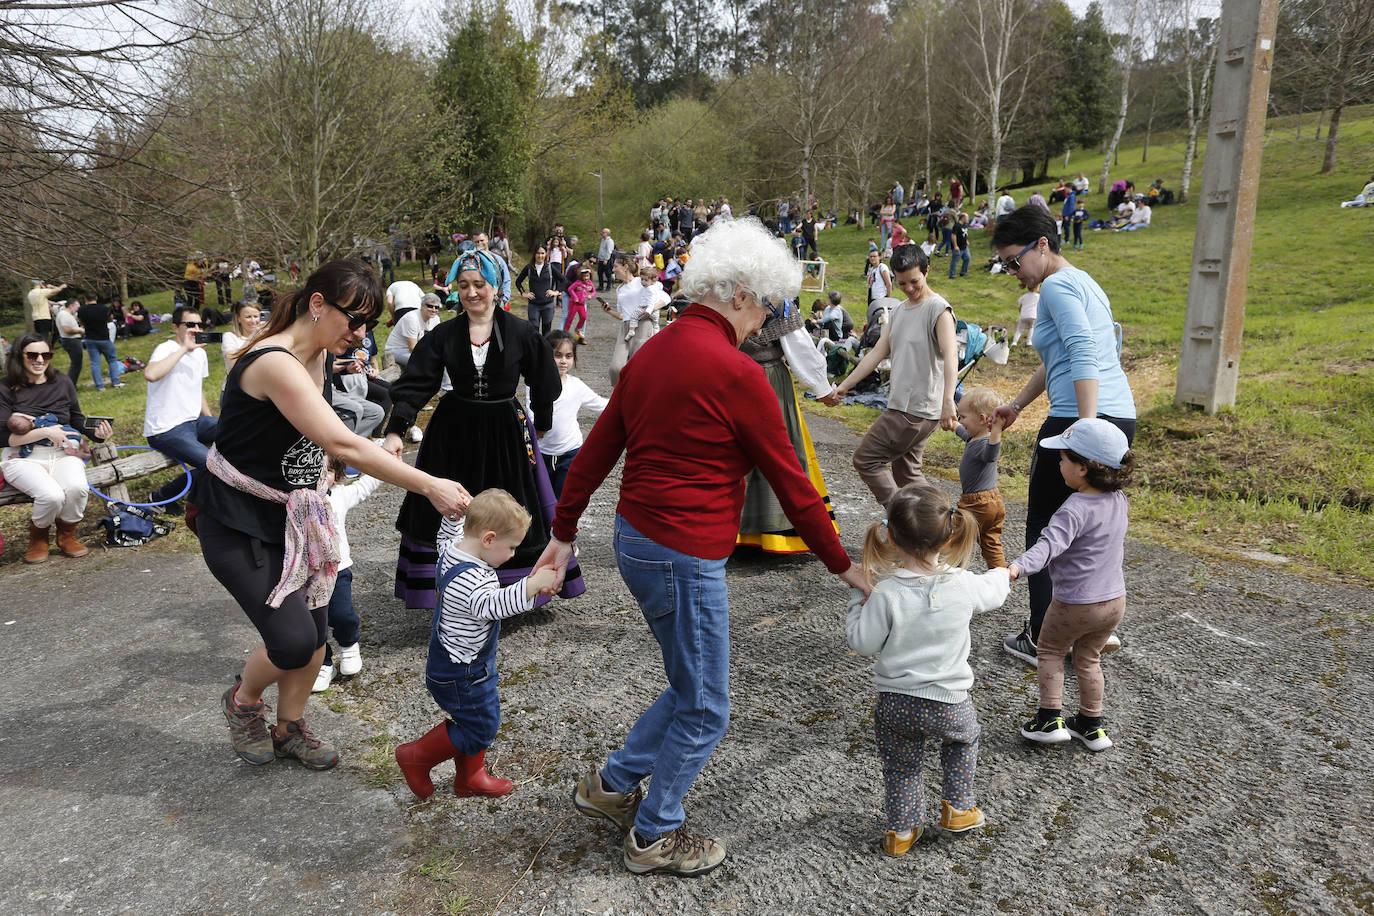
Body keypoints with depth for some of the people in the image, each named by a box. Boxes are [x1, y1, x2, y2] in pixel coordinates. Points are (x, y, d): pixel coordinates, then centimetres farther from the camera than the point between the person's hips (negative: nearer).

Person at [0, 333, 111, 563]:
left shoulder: (63, 384, 9)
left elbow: (78, 423, 18)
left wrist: (96, 433, -4)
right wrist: (45, 432, -18)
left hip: (62, 454, 3)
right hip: (23, 458, -3)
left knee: (77, 487, -32)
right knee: (52, 495, -33)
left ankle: (67, 535, 0)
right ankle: (38, 537, 3)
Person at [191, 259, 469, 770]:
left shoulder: (318, 355, 2)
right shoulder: (274, 363, -28)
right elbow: (343, 445, -36)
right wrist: (429, 487, -35)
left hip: (294, 513, 8)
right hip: (236, 522, -8)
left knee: (314, 630, 7)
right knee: (294, 640, -15)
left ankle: (290, 728, 32)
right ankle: (242, 703, 19)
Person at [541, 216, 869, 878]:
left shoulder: (654, 352, 8)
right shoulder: (735, 372, -17)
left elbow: (596, 450, 12)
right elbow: (791, 483, -11)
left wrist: (563, 535, 20)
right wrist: (842, 566, 1)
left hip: (636, 540, 9)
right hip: (685, 559, -9)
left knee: (692, 689, 23)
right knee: (704, 710, 10)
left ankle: (612, 786, 36)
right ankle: (655, 836, 28)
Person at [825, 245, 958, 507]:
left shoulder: (938, 309, -11)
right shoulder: (898, 312, 15)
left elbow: (950, 357, -25)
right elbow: (877, 353, 17)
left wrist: (948, 402, -39)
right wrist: (843, 386, 12)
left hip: (918, 410, -9)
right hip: (902, 407, 9)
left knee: (865, 459, -6)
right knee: (906, 474, 12)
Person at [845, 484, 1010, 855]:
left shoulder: (886, 595, -21)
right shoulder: (964, 585, -13)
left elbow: (863, 643, -11)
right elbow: (993, 591, 10)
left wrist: (858, 597, 0)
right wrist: (1002, 573, 33)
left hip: (895, 703, -1)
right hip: (948, 705, 2)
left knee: (901, 766, 22)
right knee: (964, 737, 33)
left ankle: (901, 830, 31)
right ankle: (957, 808, 37)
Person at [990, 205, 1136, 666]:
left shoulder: (1058, 286, -8)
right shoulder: (1083, 282, 23)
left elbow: (1084, 355, -21)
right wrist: (1016, 404, 36)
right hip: (1121, 417, 9)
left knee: (1043, 526, 3)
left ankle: (1041, 640, 9)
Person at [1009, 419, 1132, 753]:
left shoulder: (1075, 510, -26)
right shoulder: (1118, 500, 0)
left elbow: (1049, 544, -41)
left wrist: (1019, 567, -54)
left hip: (1075, 604, -7)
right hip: (1115, 600, 7)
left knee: (1050, 650, 16)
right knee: (1088, 659, 23)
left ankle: (1050, 720, 15)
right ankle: (1092, 726, 32)